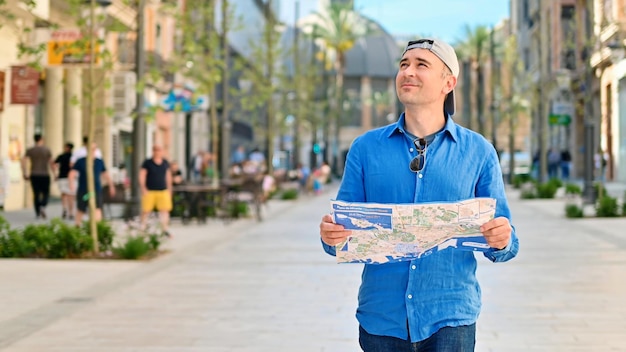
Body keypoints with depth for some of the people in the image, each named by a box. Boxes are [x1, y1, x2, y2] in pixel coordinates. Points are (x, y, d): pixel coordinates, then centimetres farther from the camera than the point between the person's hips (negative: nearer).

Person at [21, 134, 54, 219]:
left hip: (34, 176, 2)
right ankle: (43, 207, -19)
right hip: (45, 175, -2)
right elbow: (51, 163, -3)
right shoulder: (47, 150, -2)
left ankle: (37, 213, 6)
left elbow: (23, 161, -6)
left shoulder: (30, 150, 3)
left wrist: (24, 173, 1)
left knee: (36, 194, 8)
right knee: (45, 193, 8)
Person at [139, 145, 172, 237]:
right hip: (149, 191, -3)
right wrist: (143, 188, -13)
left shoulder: (165, 163, 9)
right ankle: (142, 229, 17)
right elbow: (142, 176, -4)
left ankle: (165, 230, 1)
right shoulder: (147, 163, -3)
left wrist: (169, 189, 17)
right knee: (146, 211, 1)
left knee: (165, 210, -5)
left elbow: (168, 176, 18)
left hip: (163, 191, 3)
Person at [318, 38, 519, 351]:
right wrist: (331, 237, -16)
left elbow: (502, 246, 6)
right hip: (381, 319, 1)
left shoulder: (478, 152, 5)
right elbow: (344, 234, 6)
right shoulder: (366, 148, 6)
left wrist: (501, 241, -16)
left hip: (449, 318, -1)